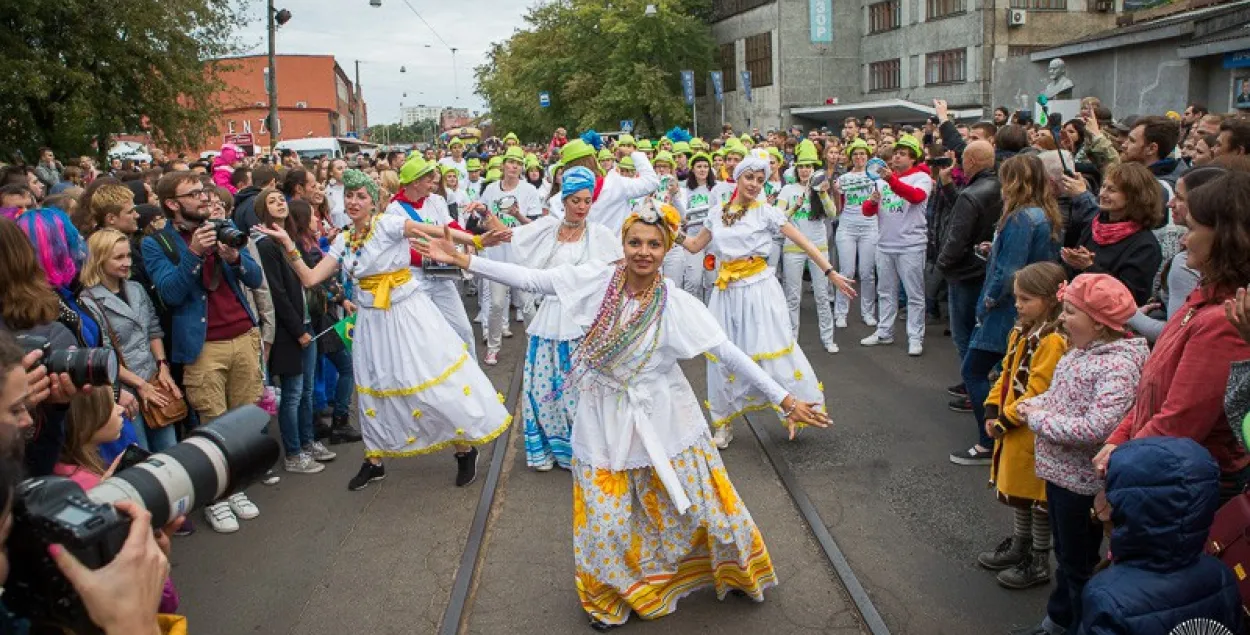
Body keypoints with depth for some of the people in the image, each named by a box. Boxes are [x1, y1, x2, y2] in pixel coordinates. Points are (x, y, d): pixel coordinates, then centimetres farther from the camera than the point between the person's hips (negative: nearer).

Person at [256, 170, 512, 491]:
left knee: (436, 380, -3)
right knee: (375, 387, 13)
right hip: (372, 319, 6)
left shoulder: (387, 224, -11)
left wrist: (476, 240, -33)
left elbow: (435, 231, -23)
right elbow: (310, 278, 3)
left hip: (408, 312, -6)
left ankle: (466, 449, 15)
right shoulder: (343, 241, 7)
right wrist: (288, 244, -6)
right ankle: (375, 460, 30)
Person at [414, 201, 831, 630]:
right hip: (605, 422, 1)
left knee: (698, 505, 11)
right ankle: (613, 596, 39)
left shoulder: (677, 304, -15)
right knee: (608, 518, 10)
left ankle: (735, 571, 41)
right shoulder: (597, 280, -11)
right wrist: (462, 260, -13)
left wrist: (785, 400, -16)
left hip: (663, 421, -1)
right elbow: (530, 279, -10)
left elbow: (729, 353, -15)